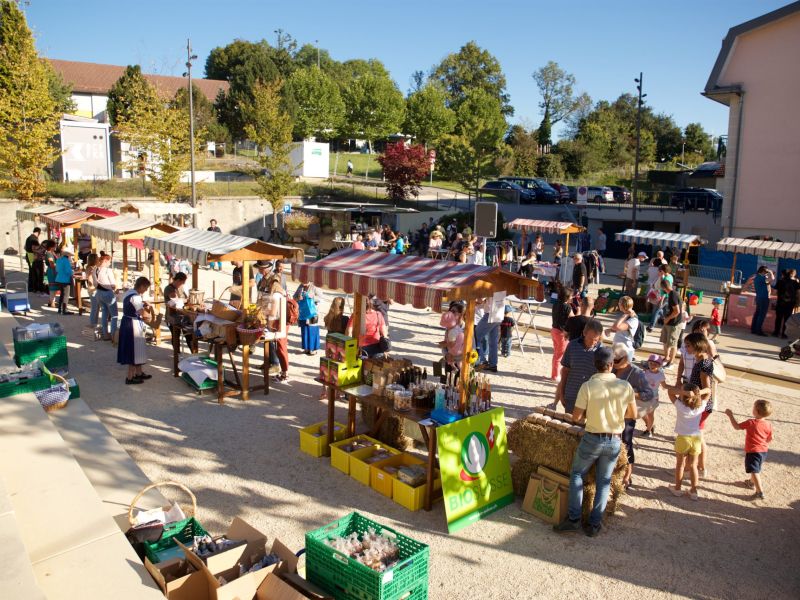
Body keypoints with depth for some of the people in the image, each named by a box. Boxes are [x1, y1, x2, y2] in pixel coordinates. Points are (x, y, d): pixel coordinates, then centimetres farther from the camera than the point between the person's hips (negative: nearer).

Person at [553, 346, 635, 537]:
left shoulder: (588, 386, -16)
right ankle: (595, 524, 20)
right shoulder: (625, 386, -7)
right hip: (614, 442, 3)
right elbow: (633, 414, 5)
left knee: (577, 474, 16)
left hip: (592, 439, -3)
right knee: (604, 482, 16)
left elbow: (576, 417, -13)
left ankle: (574, 519, 14)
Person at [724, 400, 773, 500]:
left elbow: (736, 426, -10)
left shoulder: (750, 423, -21)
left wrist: (730, 415, -1)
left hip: (753, 451, -7)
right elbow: (770, 438, 6)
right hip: (764, 450, 7)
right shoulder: (768, 424, -6)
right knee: (757, 469, 28)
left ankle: (760, 492, -4)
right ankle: (752, 482, 48)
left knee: (754, 471, -2)